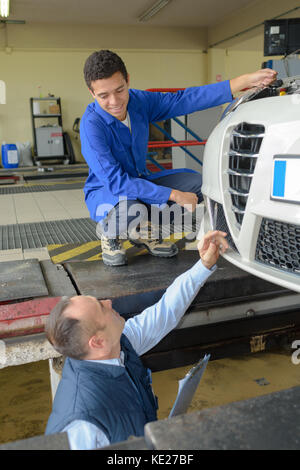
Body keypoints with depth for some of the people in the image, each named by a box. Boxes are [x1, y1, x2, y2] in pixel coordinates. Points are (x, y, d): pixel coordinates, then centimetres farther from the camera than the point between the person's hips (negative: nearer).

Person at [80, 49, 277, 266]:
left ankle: (145, 230, 8)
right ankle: (108, 231, -2)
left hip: (139, 182, 6)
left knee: (197, 182, -9)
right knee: (133, 211, -40)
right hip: (104, 191, -6)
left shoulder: (139, 101, -9)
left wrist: (245, 81, -15)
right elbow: (115, 181, -32)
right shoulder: (91, 124, -26)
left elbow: (183, 100, -9)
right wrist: (174, 195, -33)